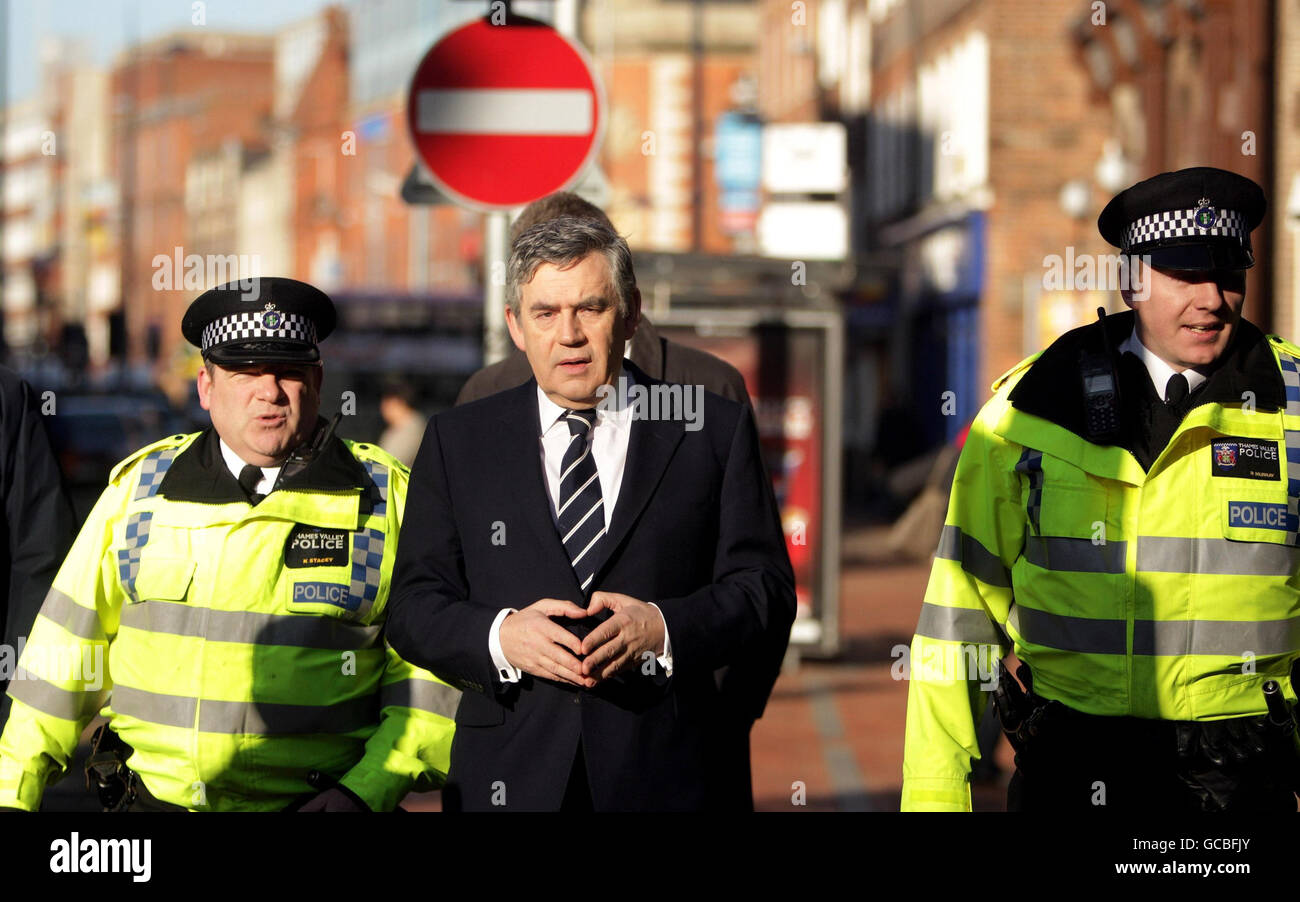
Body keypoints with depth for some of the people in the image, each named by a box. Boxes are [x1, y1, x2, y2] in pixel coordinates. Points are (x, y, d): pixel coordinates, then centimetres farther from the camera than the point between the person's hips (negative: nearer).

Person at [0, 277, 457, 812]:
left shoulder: (387, 498, 3)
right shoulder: (140, 486, 9)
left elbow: (429, 672, 2)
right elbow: (71, 642, 13)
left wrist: (367, 791, -9)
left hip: (315, 803, -1)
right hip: (152, 797, 1)